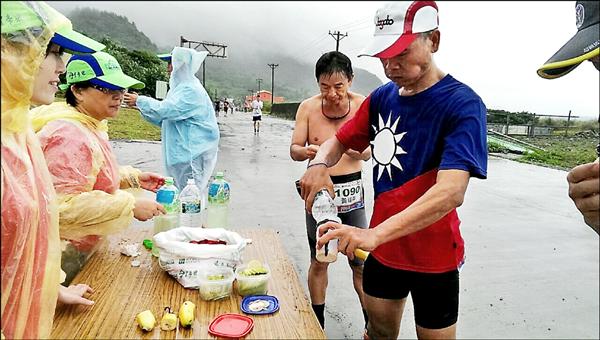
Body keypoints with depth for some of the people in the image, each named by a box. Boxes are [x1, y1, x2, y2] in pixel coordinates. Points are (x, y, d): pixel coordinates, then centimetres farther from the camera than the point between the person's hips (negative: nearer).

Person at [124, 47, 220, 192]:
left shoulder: (192, 91, -15)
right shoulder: (181, 87, 16)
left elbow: (165, 110, -23)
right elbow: (165, 120, 21)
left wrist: (140, 100, -9)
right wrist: (141, 105, 12)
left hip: (192, 154, -10)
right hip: (180, 153, 10)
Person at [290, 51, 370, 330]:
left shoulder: (361, 105, -6)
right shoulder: (308, 107, -5)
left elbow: (368, 153, -8)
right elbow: (294, 150, -4)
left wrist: (348, 147, -29)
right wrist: (306, 151, -27)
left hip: (351, 190, 0)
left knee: (360, 262, 5)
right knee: (318, 262, 11)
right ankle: (317, 325, 29)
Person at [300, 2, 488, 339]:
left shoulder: (463, 104, -20)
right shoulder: (381, 97, 0)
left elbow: (451, 192, -32)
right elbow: (338, 141, 8)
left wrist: (374, 234, -43)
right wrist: (319, 164, -16)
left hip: (433, 257, -4)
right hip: (383, 249, 5)